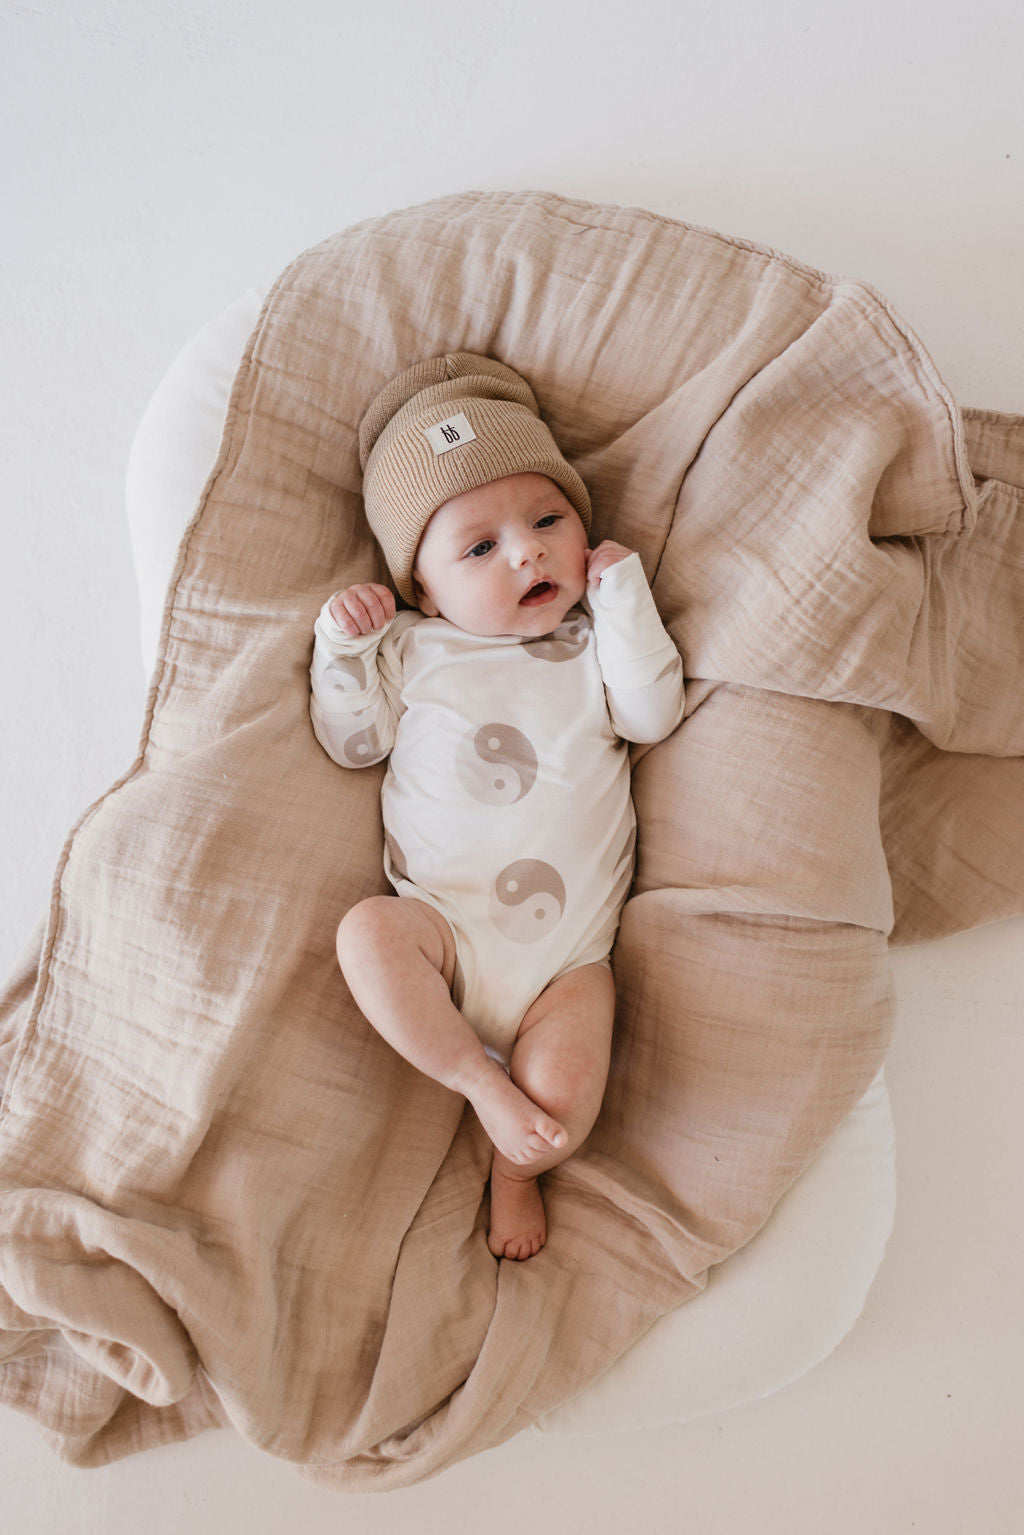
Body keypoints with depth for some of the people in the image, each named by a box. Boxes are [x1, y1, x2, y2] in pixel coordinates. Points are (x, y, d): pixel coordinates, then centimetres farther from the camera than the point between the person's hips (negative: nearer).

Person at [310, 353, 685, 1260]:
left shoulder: (594, 642, 9)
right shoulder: (414, 650, 8)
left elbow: (653, 715, -7)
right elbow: (352, 743, 9)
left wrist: (622, 590, -8)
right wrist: (344, 647, -5)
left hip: (568, 950, 0)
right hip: (443, 930, 1)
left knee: (562, 1099, -20)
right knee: (367, 934, -31)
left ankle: (516, 1169, 16)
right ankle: (480, 1079, -13)